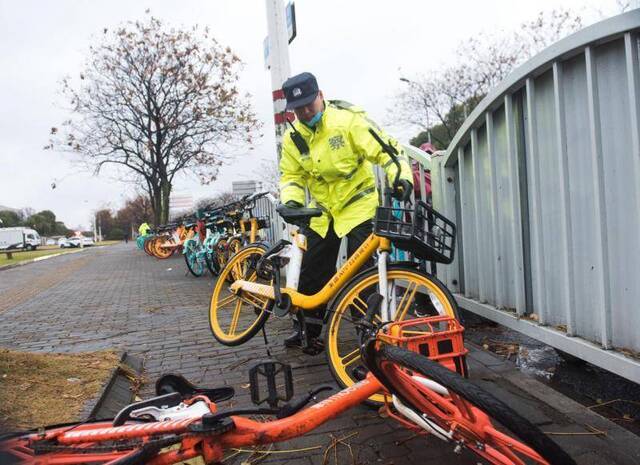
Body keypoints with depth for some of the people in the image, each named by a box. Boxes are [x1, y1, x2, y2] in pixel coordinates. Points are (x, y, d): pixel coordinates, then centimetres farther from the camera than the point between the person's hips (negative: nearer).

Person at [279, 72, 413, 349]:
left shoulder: (347, 120, -15)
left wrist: (401, 177, -34)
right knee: (312, 269, 8)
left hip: (358, 204, -5)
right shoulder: (293, 137, 1)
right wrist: (291, 200, -15)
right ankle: (306, 328, 22)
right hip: (323, 210, 5)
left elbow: (386, 149, -19)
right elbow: (291, 175, 4)